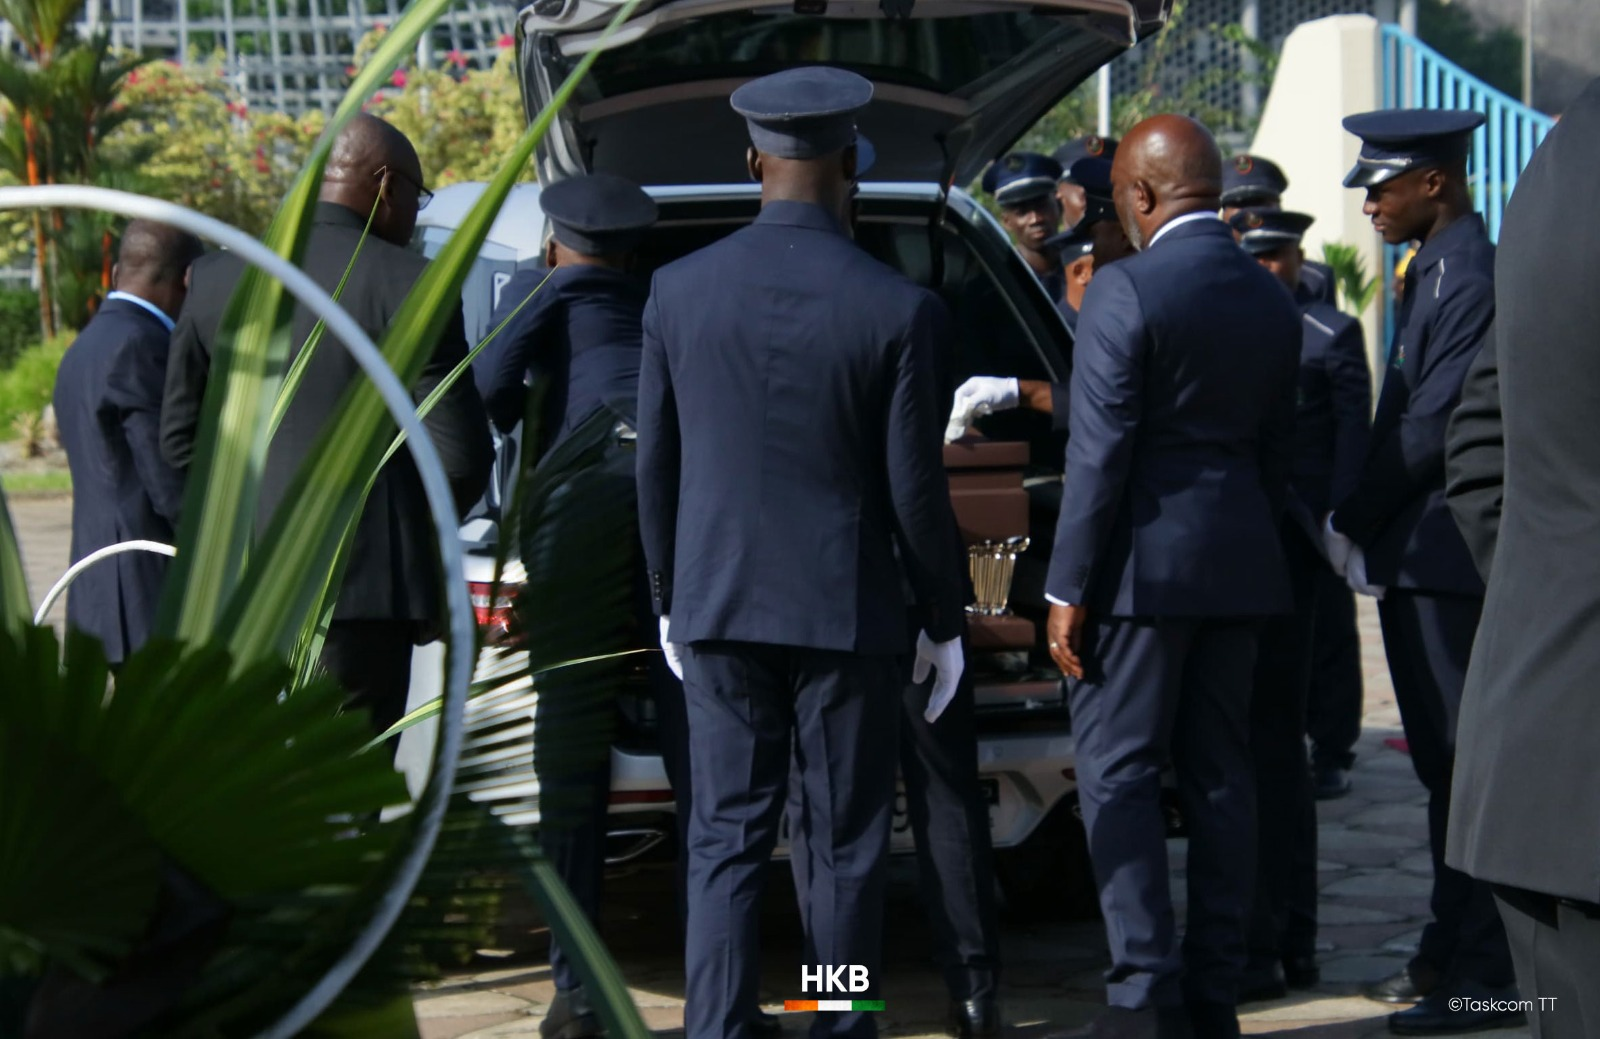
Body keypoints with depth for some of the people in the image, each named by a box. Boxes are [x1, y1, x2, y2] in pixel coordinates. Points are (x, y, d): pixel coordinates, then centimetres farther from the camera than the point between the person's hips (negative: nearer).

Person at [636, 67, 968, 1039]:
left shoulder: (678, 292, -2)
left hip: (719, 604, 2)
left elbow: (657, 467, 4)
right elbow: (915, 486, -7)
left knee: (727, 840, 6)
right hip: (848, 611, -2)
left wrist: (671, 599, 16)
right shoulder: (898, 309, -11)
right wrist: (946, 620, 5)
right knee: (848, 845, 8)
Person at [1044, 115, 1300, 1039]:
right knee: (1221, 773, 10)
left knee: (1120, 775, -2)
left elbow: (1101, 451, -15)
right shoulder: (1271, 300, 10)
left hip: (1145, 560, -7)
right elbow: (1277, 450, 15)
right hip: (1240, 563, 7)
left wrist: (1069, 588, -12)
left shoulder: (1126, 291, -13)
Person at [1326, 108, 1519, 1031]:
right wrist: (1364, 525, 11)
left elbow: (1433, 427, -20)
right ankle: (1454, 950, 23)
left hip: (1450, 560, -10)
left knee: (1465, 764, -5)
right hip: (1420, 557, 10)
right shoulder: (1432, 271, 15)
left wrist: (1355, 524, -12)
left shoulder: (1473, 278, -17)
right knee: (1444, 765, 15)